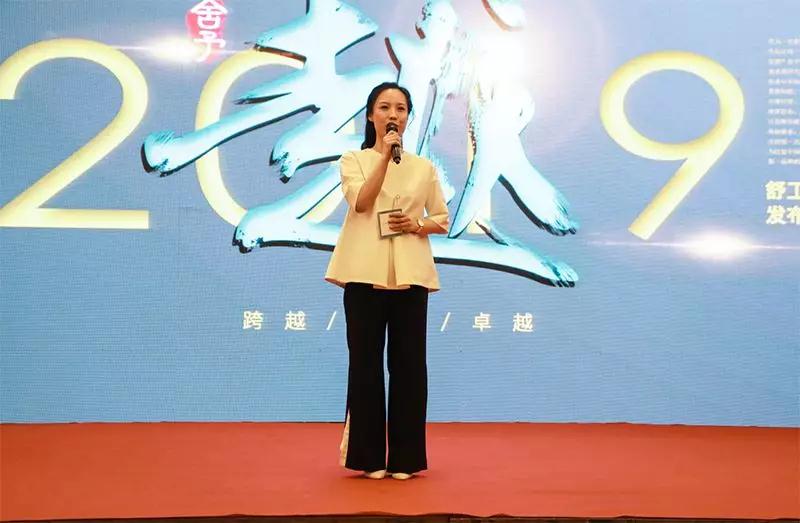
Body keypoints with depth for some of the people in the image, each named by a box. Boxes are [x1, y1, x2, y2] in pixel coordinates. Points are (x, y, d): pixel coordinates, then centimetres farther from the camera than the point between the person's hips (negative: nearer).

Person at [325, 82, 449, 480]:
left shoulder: (424, 167, 12)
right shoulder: (353, 160, 6)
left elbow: (443, 220, 14)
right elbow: (361, 202, -12)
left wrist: (418, 225, -6)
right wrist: (385, 154, -15)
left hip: (410, 274, 2)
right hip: (365, 273, -2)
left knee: (408, 364, 2)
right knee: (366, 363, 1)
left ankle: (405, 456, 12)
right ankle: (369, 456, 11)